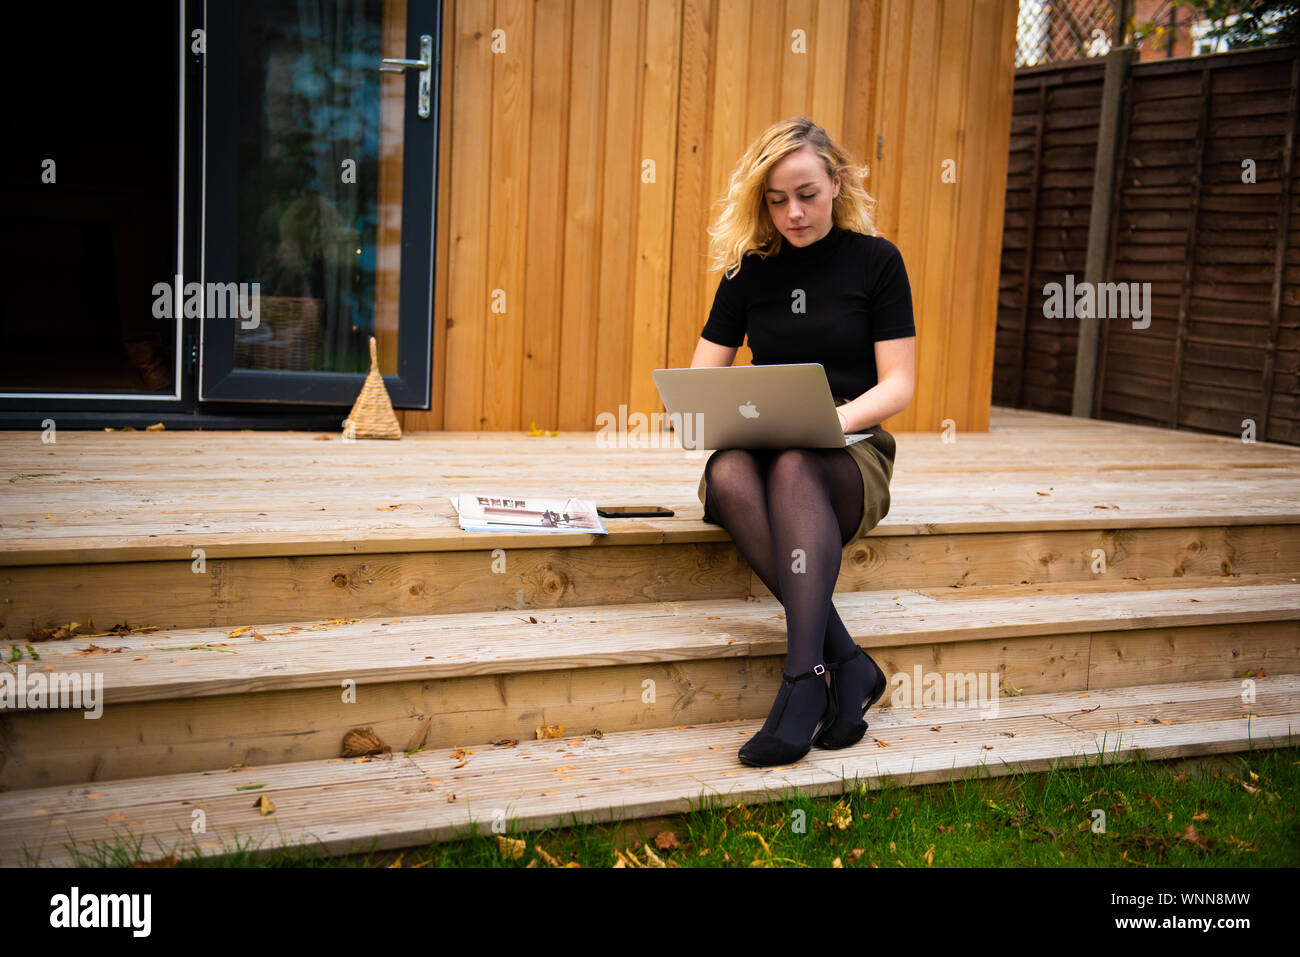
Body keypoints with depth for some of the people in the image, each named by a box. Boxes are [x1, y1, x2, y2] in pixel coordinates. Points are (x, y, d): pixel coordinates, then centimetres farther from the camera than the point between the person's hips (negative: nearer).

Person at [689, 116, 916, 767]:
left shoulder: (875, 261, 5)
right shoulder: (750, 268, 12)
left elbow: (898, 385, -1)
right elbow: (700, 378, 11)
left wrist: (839, 417, -21)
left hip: (850, 456, -2)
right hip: (757, 447, 2)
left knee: (795, 467, -39)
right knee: (727, 474, -35)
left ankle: (804, 678, -44)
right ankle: (848, 665, -36)